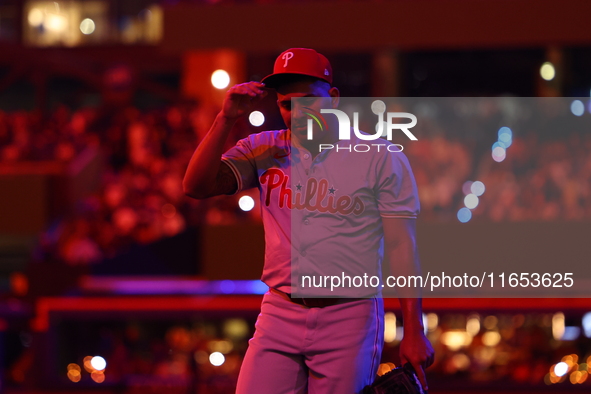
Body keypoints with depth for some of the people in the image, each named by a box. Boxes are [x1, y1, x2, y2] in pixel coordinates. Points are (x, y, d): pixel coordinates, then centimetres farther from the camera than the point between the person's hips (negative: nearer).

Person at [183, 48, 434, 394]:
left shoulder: (381, 158, -1)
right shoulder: (264, 151, 8)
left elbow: (401, 247, -4)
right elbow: (196, 186, -2)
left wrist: (414, 332, -9)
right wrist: (227, 119, -11)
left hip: (349, 320, -3)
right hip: (280, 314, 3)